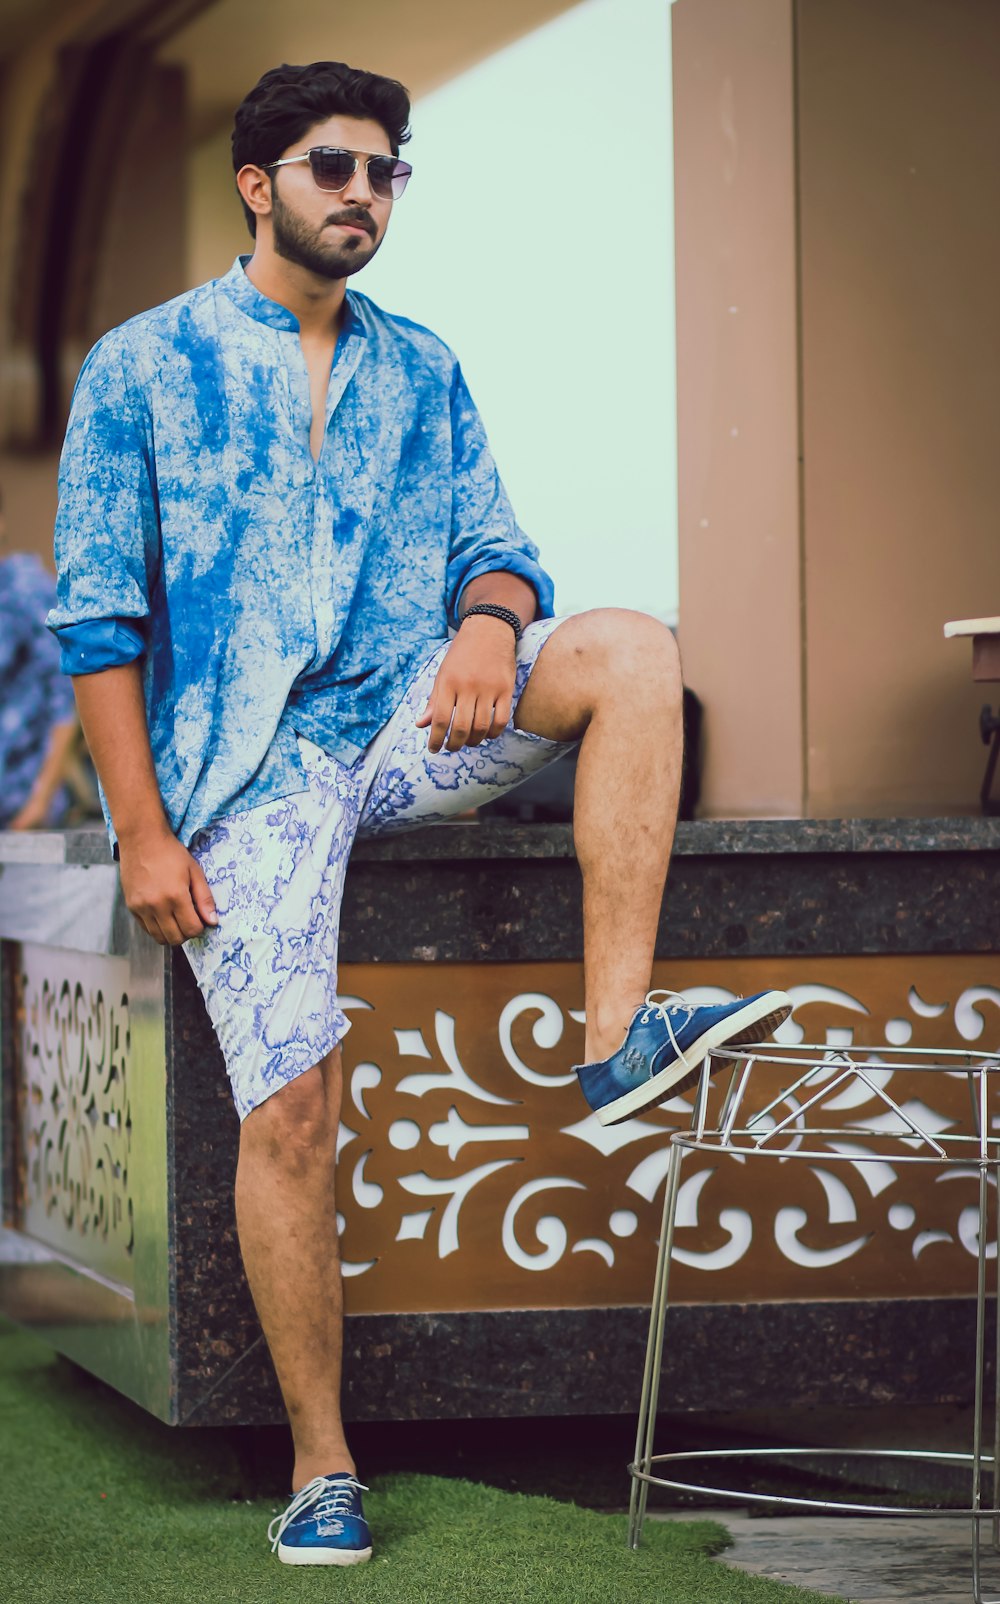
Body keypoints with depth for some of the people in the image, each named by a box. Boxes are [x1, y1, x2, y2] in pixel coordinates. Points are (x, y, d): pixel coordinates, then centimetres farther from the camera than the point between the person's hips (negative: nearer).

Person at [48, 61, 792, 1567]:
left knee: (632, 650, -24)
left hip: (403, 721, 4)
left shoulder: (420, 371, 15)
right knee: (290, 1107, -13)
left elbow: (492, 550, 12)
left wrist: (492, 623, -14)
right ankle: (322, 1468, -2)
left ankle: (619, 1033, -28)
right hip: (249, 765, -3)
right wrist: (143, 834, -9)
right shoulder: (143, 367, 2)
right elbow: (101, 618, -2)